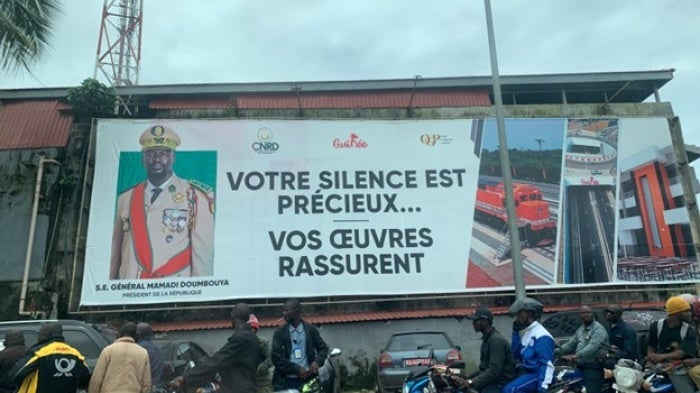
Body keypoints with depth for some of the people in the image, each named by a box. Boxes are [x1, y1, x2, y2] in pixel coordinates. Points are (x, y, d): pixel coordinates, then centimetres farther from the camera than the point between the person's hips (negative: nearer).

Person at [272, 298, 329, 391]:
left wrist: (317, 361, -10)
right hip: (285, 382, 0)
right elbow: (276, 357, -4)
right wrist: (297, 369, -14)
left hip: (307, 379, 0)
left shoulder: (311, 330, 5)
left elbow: (323, 348, 12)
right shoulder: (279, 332, 3)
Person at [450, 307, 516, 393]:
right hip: (490, 380, 10)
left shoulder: (496, 340, -18)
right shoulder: (487, 338, 14)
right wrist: (467, 378, 9)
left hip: (500, 383, -10)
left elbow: (494, 370, -27)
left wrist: (470, 382, -30)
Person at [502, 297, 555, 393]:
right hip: (524, 372, 10)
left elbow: (547, 364, -20)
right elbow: (515, 353, 12)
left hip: (537, 374, -10)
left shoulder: (541, 335, -15)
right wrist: (515, 332, 5)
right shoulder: (524, 332, 13)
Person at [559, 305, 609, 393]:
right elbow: (571, 343, 19)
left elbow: (593, 347, -24)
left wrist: (576, 356, -33)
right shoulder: (580, 330, 18)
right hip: (581, 366, 9)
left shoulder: (598, 329, -11)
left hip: (594, 367, -8)